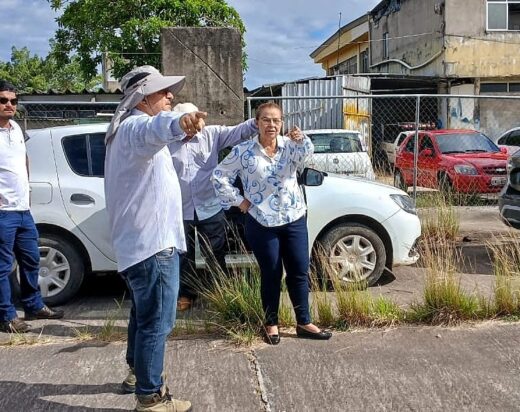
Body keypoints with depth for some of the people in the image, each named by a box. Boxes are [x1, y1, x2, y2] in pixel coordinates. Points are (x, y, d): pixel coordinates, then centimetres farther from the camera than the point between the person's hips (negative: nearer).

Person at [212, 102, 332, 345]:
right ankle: (271, 324, 23)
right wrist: (238, 201, -4)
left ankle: (304, 323, 22)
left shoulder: (290, 146, 1)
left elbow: (306, 152, -21)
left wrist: (301, 140, -43)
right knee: (271, 275, 7)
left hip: (295, 220, 3)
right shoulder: (243, 152, -5)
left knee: (300, 272, 8)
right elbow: (219, 176, -1)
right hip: (262, 224, -3)